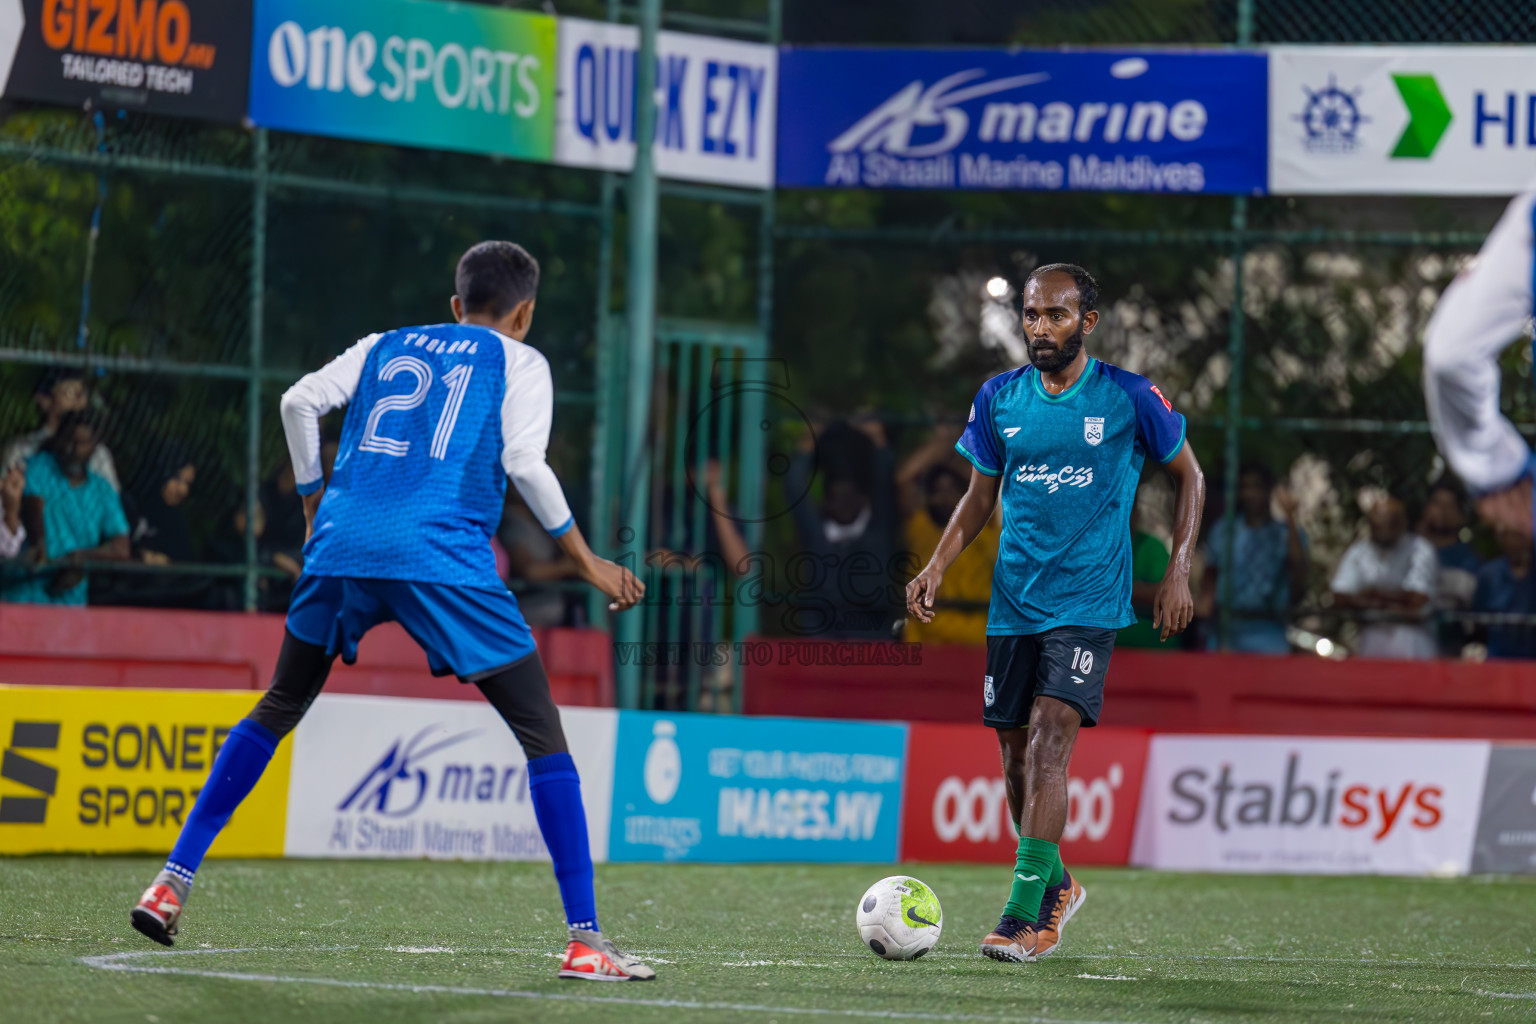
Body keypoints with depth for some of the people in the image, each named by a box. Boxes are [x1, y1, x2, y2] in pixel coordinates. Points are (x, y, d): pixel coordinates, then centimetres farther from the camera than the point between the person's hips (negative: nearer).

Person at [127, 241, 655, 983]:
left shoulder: (385, 347, 25)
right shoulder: (518, 362, 14)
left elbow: (299, 401, 12)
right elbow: (524, 463, -1)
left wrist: (315, 500, 23)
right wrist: (585, 562, 4)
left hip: (341, 549, 4)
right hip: (443, 557, -4)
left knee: (276, 711, 24)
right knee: (541, 734, 1)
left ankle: (172, 881, 20)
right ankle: (584, 940, -8)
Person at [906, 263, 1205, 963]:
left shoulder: (1129, 398, -4)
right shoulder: (1000, 399, 6)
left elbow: (1189, 478, 8)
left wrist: (1178, 572, 0)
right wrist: (938, 566, 1)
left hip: (1088, 603, -4)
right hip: (1013, 606, 4)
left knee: (1048, 742, -19)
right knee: (1016, 754, 8)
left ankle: (1023, 916, -21)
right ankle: (1056, 887, 32)